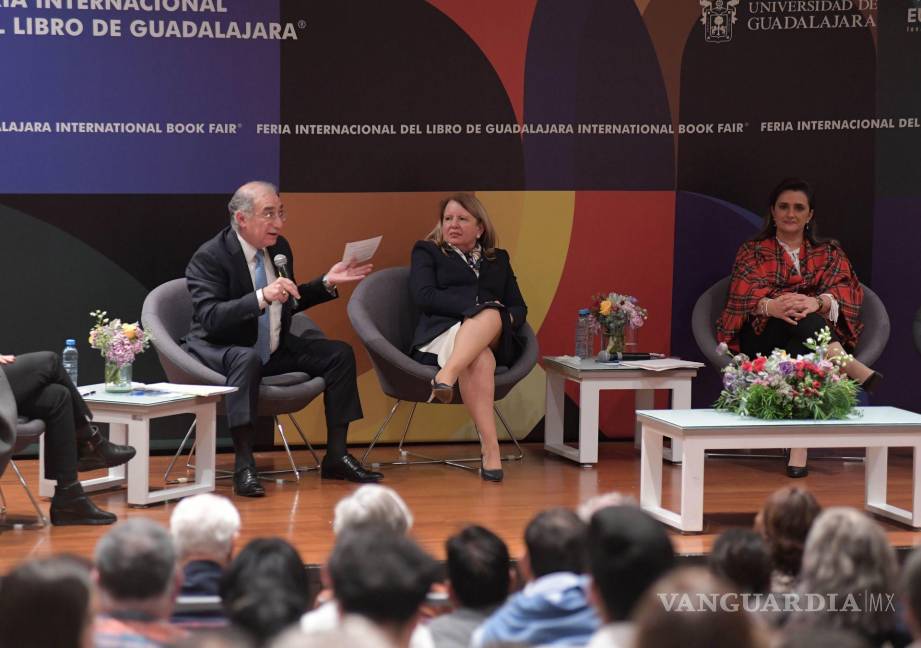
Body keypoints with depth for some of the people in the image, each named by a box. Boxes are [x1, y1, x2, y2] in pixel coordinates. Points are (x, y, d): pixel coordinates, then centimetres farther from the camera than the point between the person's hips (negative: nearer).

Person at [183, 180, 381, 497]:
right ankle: (243, 465, -37)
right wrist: (261, 297, -40)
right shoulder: (209, 257, -18)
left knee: (339, 353, -3)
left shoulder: (279, 247, 4)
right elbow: (210, 317, -30)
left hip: (274, 350, 8)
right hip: (222, 353, -8)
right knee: (248, 358, -40)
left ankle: (336, 456, -1)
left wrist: (326, 282, 5)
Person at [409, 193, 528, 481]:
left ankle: (448, 374, -59)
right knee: (479, 357, -40)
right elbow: (424, 297, 2)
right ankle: (490, 450, -53)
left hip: (496, 341, 3)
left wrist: (499, 316, -7)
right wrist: (477, 303, -10)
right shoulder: (427, 252, 21)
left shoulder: (498, 259, 30)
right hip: (442, 333, -3)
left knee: (491, 317, -37)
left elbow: (519, 307, 20)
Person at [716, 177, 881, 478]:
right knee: (793, 316, -34)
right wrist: (770, 306, -30)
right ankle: (849, 366, -56)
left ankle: (799, 449, -49)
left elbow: (847, 293, -1)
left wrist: (817, 303, -26)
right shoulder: (752, 252, 15)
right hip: (762, 338, 0)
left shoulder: (829, 253, 19)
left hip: (819, 334, 0)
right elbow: (743, 294, -5)